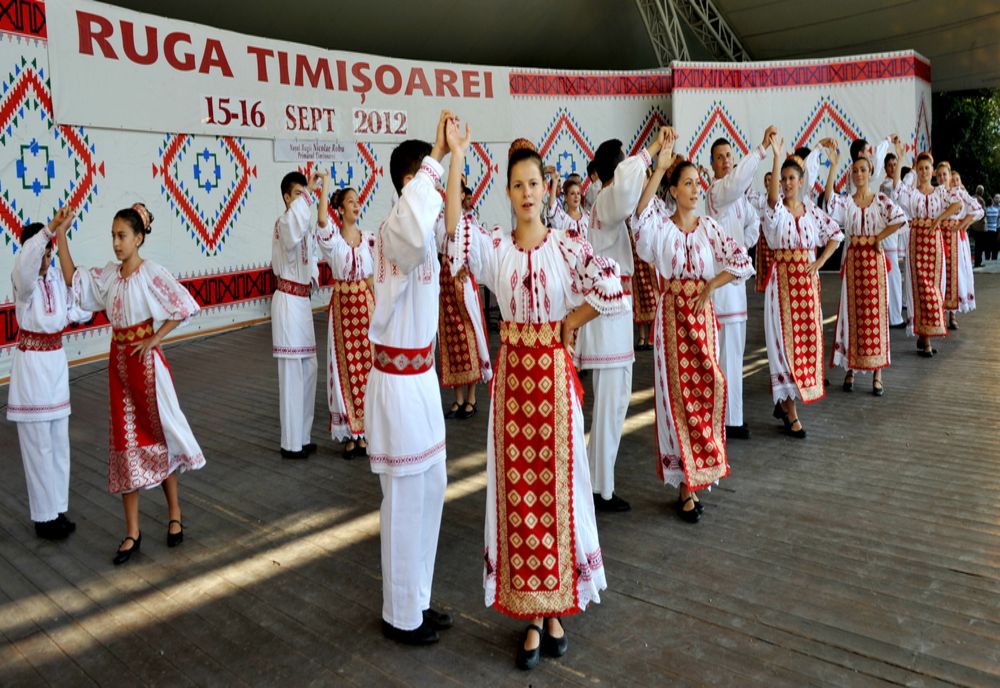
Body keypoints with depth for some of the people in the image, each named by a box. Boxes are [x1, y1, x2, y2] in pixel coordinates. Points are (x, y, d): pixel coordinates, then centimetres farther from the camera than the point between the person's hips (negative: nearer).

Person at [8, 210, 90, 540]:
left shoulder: (58, 278, 4)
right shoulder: (22, 280, -13)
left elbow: (72, 312, 15)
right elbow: (26, 261, -37)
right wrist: (53, 226, -48)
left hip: (57, 361, 6)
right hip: (31, 364, -6)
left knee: (59, 441, 11)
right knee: (38, 444, 1)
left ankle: (58, 509, 23)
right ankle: (43, 516, 13)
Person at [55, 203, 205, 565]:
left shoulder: (151, 272, -12)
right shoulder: (109, 273, 5)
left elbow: (184, 307, -13)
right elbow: (73, 280, 6)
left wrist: (155, 339, -13)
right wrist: (61, 236, 1)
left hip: (146, 361, -6)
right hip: (119, 362, 6)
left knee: (157, 434, 5)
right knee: (125, 442, 6)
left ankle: (174, 514, 25)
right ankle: (132, 533, 14)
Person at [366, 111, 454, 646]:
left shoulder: (415, 226, 8)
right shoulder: (394, 228, -21)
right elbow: (417, 236, -46)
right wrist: (435, 160, -36)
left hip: (420, 374, 10)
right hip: (398, 380, -10)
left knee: (430, 488, 19)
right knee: (405, 499, 4)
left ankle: (417, 599, 36)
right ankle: (401, 616, 24)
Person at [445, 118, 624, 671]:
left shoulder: (568, 247, -3)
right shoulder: (495, 247, 1)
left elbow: (613, 292, -14)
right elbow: (454, 232, -18)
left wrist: (570, 323, -7)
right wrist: (456, 159, -21)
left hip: (554, 376, -1)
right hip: (512, 375, 2)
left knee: (557, 485, 7)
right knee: (517, 490, 6)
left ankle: (556, 610, 25)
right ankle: (531, 617, 21)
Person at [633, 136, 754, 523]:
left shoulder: (709, 227, 7)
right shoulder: (661, 226, -2)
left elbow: (741, 261, 1)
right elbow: (642, 211, -25)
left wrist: (710, 287, -8)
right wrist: (659, 167, -29)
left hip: (703, 313, 3)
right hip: (672, 314, -3)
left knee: (703, 390, 5)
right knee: (678, 393, 0)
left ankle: (694, 478, 21)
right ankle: (687, 485, 8)